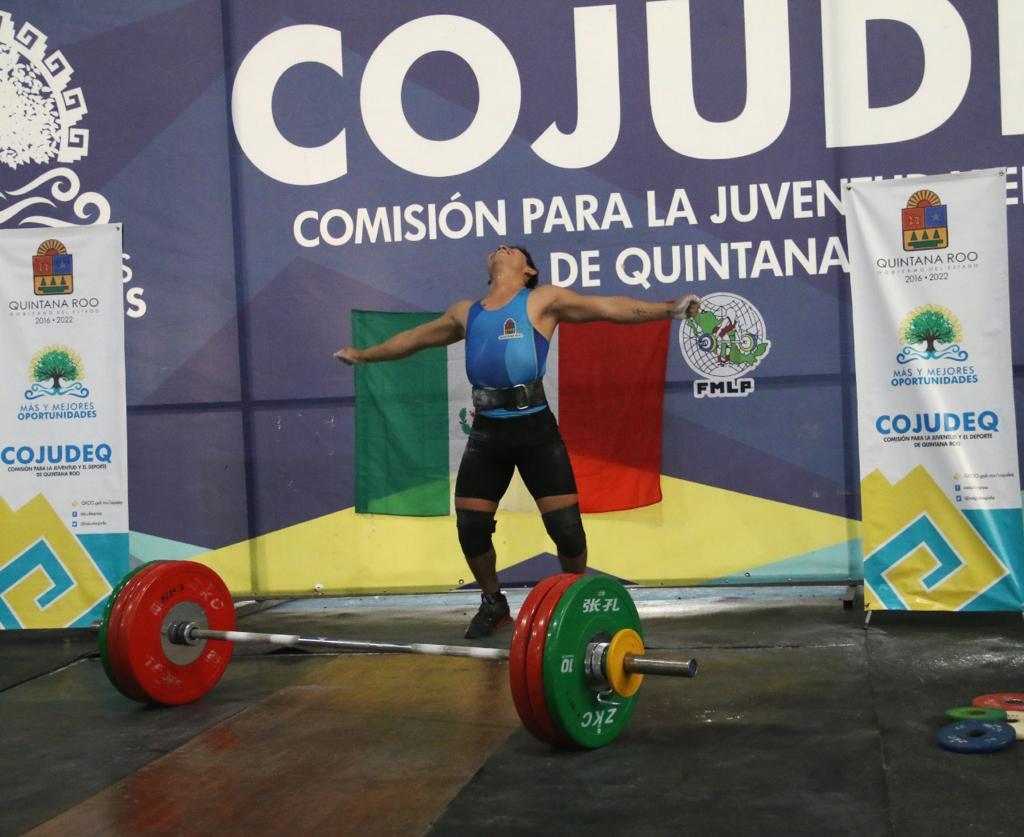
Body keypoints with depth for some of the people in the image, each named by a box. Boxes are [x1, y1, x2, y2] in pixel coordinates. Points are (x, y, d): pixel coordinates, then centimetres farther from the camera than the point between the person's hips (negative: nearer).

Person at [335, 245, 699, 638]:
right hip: (486, 432, 4)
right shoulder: (465, 312, 18)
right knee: (471, 527, 1)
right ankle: (493, 603, 25)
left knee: (565, 525, -6)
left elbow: (609, 307, 3)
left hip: (534, 429, -4)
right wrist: (363, 354, 41)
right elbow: (414, 337, 31)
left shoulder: (543, 300, 6)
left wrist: (669, 308, -6)